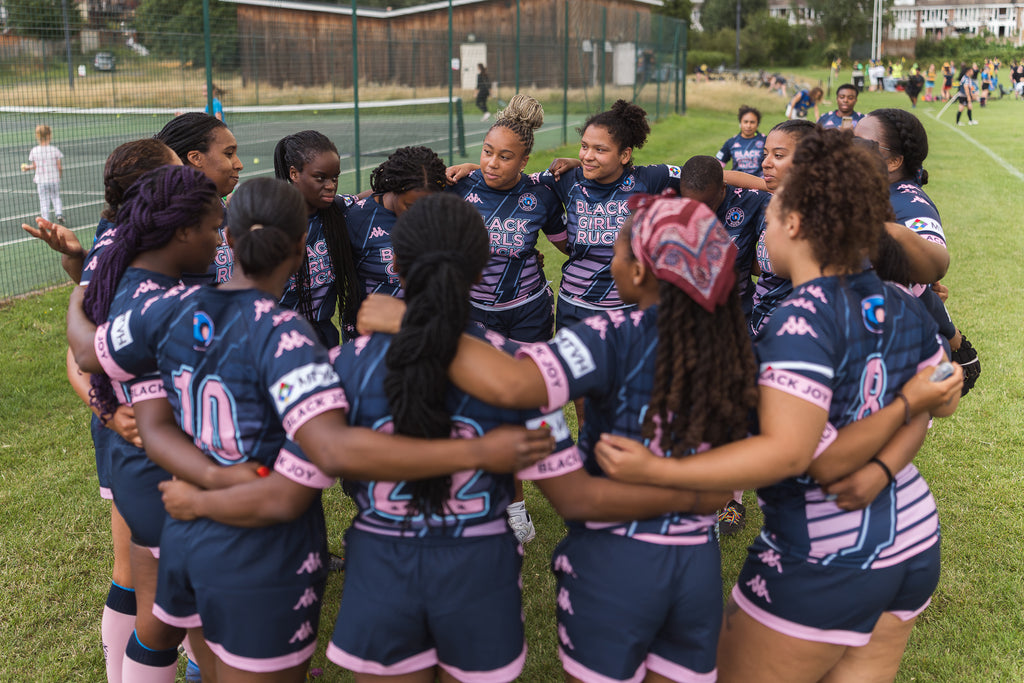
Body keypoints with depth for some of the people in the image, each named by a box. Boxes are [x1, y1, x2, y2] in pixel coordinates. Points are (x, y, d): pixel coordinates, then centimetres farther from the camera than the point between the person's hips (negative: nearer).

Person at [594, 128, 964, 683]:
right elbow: (932, 401, 12)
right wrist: (881, 470, -5)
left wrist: (655, 471, -32)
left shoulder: (803, 318, -23)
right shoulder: (901, 306, 3)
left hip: (821, 561, -8)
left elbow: (787, 452, -31)